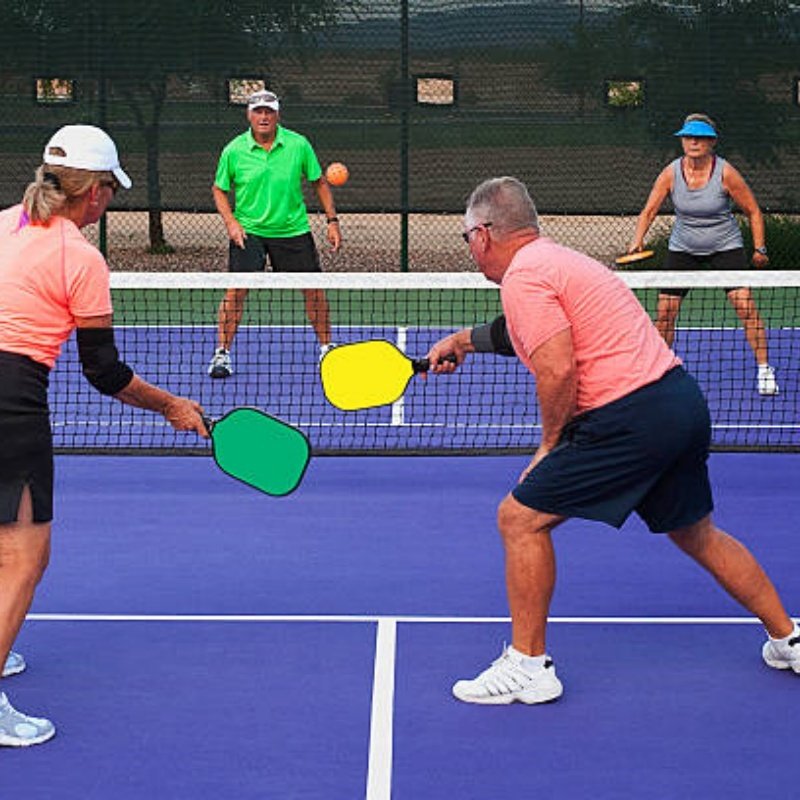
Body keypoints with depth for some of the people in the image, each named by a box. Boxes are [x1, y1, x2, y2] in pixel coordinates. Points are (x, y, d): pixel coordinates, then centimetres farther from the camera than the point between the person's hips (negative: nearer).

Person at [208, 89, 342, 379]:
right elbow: (220, 190, 6)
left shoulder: (298, 145, -4)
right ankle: (222, 353, -1)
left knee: (313, 289, 3)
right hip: (248, 231, -1)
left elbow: (319, 182, 7)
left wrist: (332, 220, 2)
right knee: (236, 290, -11)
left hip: (293, 229, 1)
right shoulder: (233, 151, -6)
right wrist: (231, 222, -9)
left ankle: (326, 347, 22)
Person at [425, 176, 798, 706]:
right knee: (696, 533, 26)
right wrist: (466, 339, 46)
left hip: (630, 416, -10)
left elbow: (558, 369, -20)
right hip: (684, 401, 10)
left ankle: (528, 666, 4)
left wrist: (550, 444, -7)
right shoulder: (559, 260, 20)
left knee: (520, 518, -2)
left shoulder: (523, 275, -9)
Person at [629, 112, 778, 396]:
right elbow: (649, 211, -8)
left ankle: (764, 369, -6)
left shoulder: (726, 173, -16)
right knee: (665, 310, -2)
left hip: (725, 246, -2)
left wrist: (759, 248, -7)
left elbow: (753, 211, -5)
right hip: (682, 249, 2)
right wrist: (638, 240, -24)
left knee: (745, 304, -16)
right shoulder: (671, 173, -11)